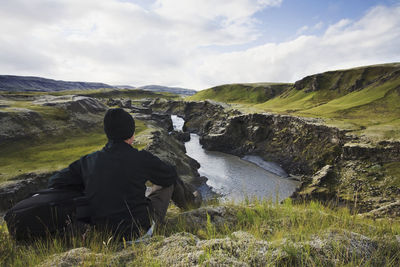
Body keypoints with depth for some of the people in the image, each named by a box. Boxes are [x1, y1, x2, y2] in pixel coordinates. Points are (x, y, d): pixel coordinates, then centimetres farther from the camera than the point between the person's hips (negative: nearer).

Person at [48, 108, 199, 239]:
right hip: (141, 228, -5)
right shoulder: (140, 158, -20)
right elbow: (170, 175, -3)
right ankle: (189, 201, 44)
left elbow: (55, 182, 3)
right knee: (169, 179, 14)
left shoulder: (88, 161, -7)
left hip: (104, 230, 5)